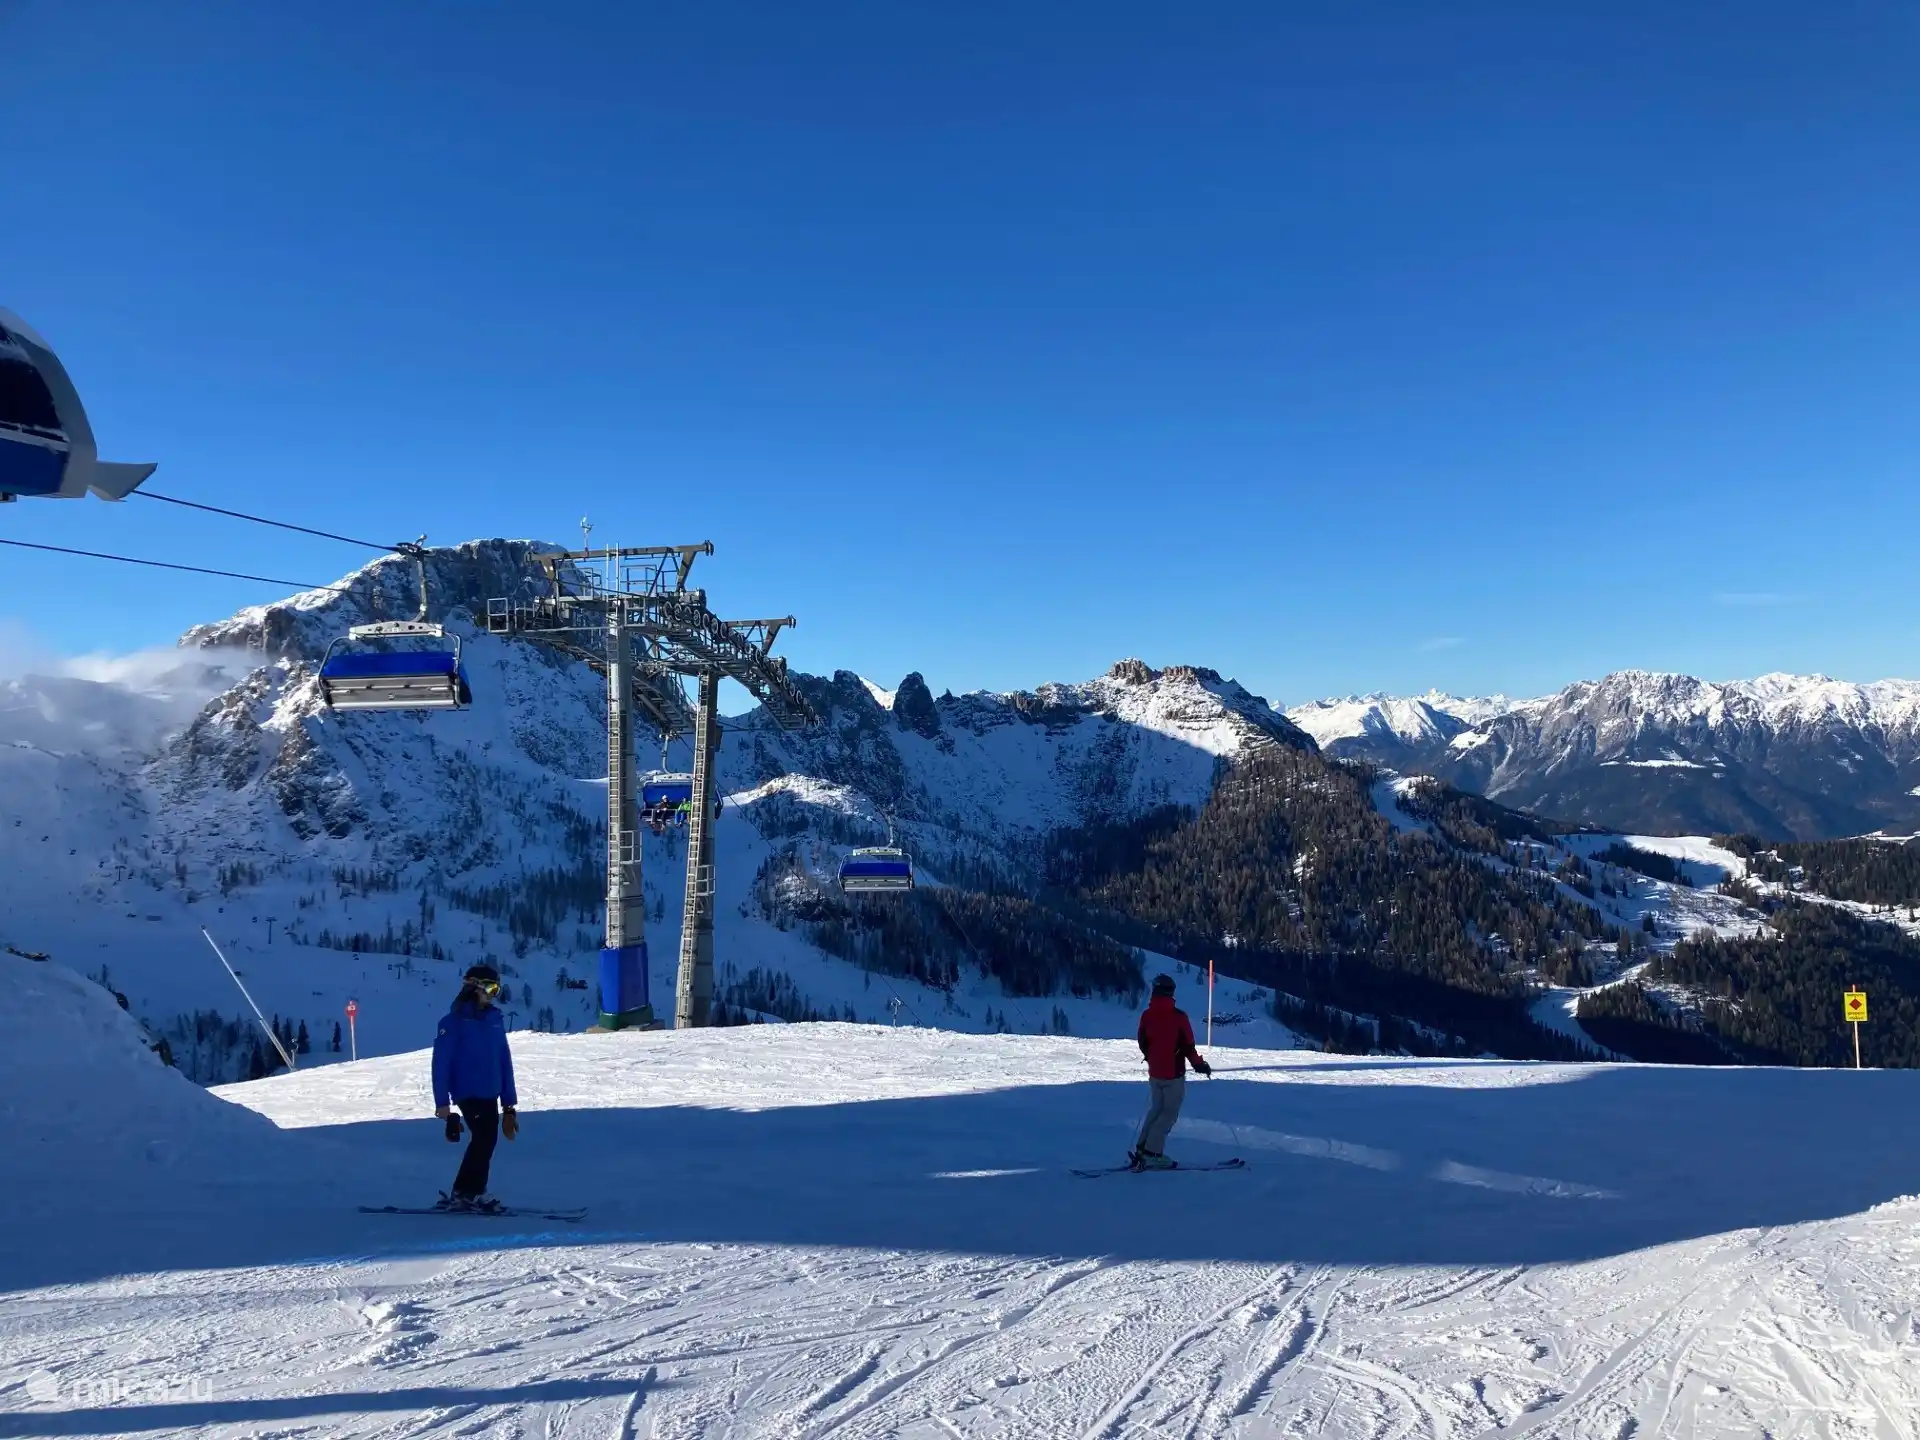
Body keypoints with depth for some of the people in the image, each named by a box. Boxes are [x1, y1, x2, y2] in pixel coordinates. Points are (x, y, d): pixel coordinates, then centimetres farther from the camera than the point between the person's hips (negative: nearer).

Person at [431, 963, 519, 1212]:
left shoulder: (495, 1019, 10)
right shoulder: (454, 1021, -8)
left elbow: (504, 1061, 13)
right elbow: (440, 1063, -10)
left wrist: (509, 1102, 12)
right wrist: (442, 1102, -15)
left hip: (490, 1094, 6)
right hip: (468, 1093, -6)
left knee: (485, 1141, 8)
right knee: (484, 1139, -14)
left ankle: (470, 1193, 19)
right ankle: (465, 1193, -5)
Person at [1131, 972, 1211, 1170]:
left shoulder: (1147, 1016, -1)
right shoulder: (1178, 1016, -15)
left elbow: (1143, 1044, 8)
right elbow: (1187, 1046, -12)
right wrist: (1199, 1064, 3)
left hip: (1154, 1072, 5)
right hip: (1174, 1073, -5)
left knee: (1156, 1109, 19)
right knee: (1169, 1113, 2)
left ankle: (1142, 1149, 13)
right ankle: (1152, 1153, -5)